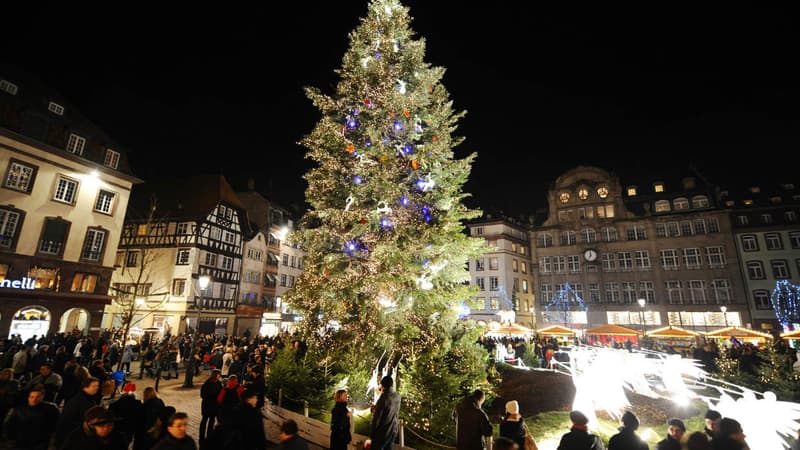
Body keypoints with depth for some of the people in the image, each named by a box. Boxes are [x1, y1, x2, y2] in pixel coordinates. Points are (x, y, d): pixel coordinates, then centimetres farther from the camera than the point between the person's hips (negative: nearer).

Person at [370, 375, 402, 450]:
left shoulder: (383, 397, -22)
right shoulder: (397, 396, -3)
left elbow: (376, 417, -16)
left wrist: (371, 433, -5)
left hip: (382, 432, -6)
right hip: (394, 430, 6)